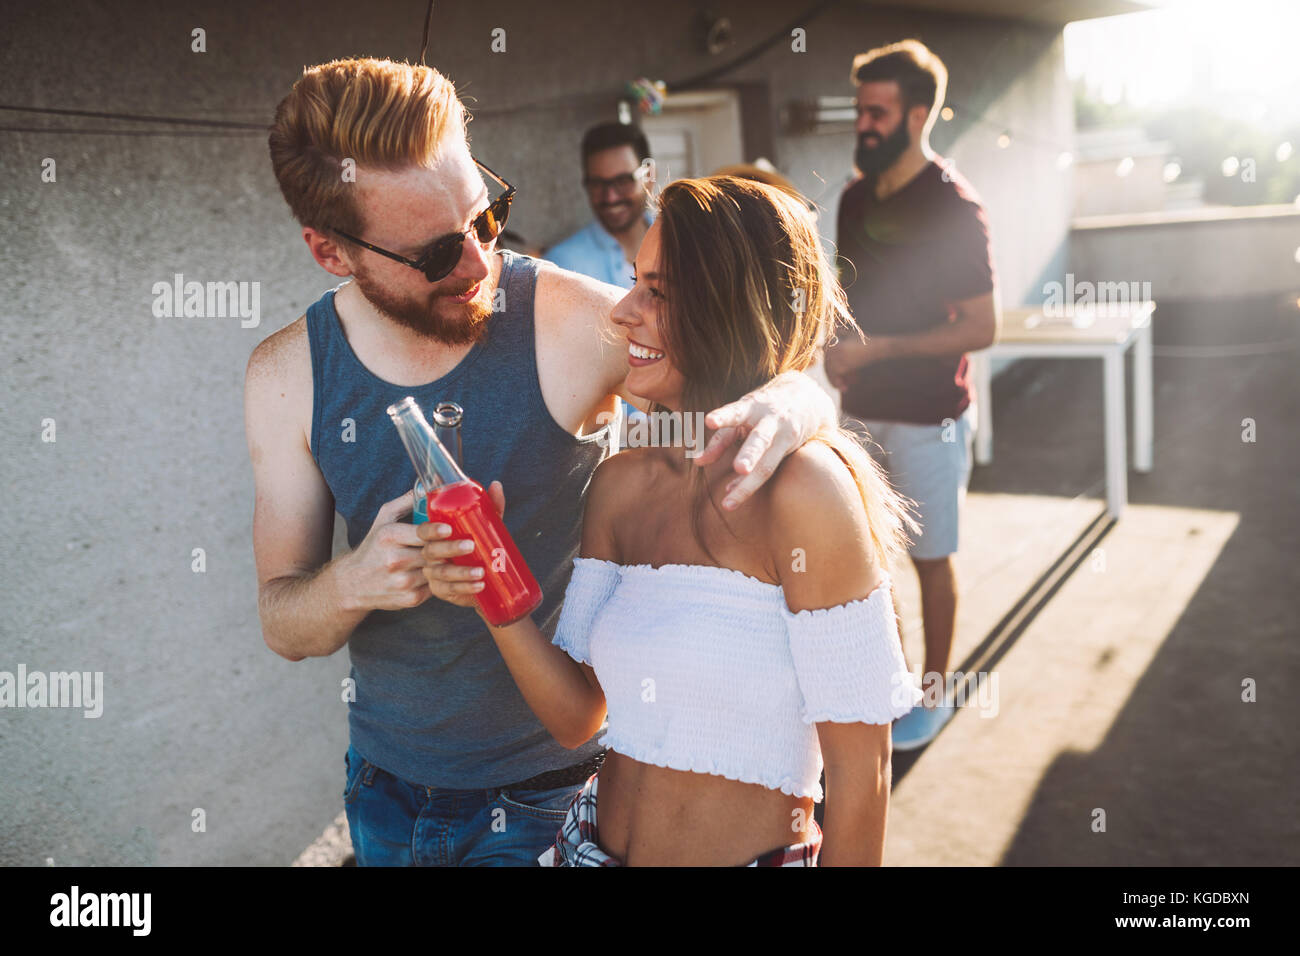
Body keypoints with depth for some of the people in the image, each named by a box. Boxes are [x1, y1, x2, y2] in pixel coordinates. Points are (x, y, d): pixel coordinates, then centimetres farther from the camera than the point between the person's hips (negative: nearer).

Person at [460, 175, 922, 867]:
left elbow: (860, 772, -17)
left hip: (754, 851, -5)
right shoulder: (621, 480, -3)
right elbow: (578, 717, -3)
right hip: (594, 844, 6)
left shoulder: (803, 490, -22)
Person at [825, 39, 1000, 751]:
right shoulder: (856, 198, 6)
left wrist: (879, 349, -21)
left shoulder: (952, 206, -15)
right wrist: (835, 347, -3)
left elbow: (981, 327, -16)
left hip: (927, 415, -6)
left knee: (931, 558, 7)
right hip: (863, 408, 6)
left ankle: (933, 691, 23)